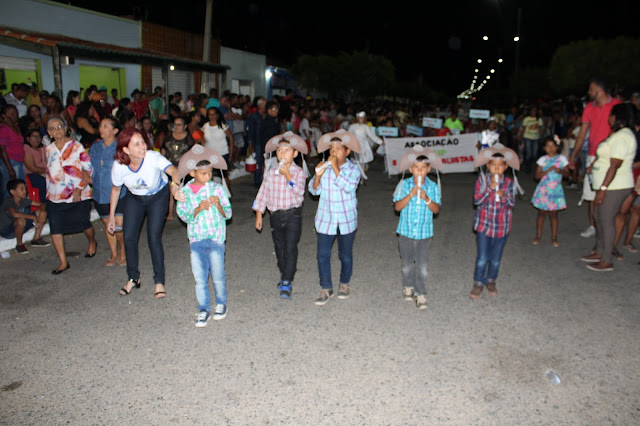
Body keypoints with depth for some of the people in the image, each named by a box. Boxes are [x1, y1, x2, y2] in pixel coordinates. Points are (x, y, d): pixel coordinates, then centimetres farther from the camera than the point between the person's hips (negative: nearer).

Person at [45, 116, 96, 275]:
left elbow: (88, 169, -9)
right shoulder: (49, 149, 8)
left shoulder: (77, 146, -6)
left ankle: (92, 243, 39)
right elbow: (49, 171, 18)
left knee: (84, 224, 5)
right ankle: (63, 262, 7)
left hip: (78, 196, -4)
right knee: (55, 228, -2)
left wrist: (79, 188, -17)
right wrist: (48, 191, 12)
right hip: (55, 196, 4)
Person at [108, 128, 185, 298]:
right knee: (129, 238, 0)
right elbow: (115, 189, -5)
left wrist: (174, 186, -73)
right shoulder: (119, 166, -23)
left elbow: (173, 170, -51)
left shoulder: (153, 157, -33)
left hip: (158, 196, -3)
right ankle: (133, 278, 24)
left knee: (154, 238, -10)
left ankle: (159, 282, 6)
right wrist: (111, 216, 1)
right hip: (134, 199, 3)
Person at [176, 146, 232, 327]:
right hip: (196, 240, 1)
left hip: (216, 239, -1)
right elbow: (184, 215, -4)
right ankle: (204, 309, 20)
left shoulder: (217, 188, -3)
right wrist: (198, 209, -20)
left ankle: (221, 304, 29)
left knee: (218, 276, 7)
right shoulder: (185, 192, 0)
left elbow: (227, 214, -3)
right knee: (199, 278, 6)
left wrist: (218, 205, -22)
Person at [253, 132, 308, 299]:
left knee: (290, 249, -6)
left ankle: (286, 285, -1)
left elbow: (299, 191, -22)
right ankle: (284, 275, 36)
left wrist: (287, 175, -27)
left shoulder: (299, 172, -7)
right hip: (275, 215, 4)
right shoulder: (270, 174, 1)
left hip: (293, 215, -3)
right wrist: (258, 215, 6)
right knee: (279, 248, 15)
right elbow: (263, 193, 7)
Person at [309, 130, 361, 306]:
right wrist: (318, 175, -20)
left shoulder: (353, 169, -8)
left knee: (345, 255, 13)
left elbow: (348, 186, -26)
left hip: (346, 220, -1)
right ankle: (326, 289, 15)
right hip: (325, 219, 2)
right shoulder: (324, 168, -1)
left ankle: (344, 283, 36)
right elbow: (314, 190, -3)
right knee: (323, 255, 0)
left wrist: (336, 168, -26)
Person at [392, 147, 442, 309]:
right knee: (407, 263, 16)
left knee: (422, 265, 0)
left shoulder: (433, 187, -4)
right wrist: (410, 195, -25)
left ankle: (420, 294, 10)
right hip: (406, 231, 1)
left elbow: (436, 210, -8)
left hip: (424, 232, -1)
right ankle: (408, 286, 36)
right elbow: (397, 206, -12)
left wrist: (427, 199, -24)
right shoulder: (404, 185, -5)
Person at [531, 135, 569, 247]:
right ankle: (538, 236, 18)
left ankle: (554, 238, 14)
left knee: (553, 213, 5)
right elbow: (537, 175, -7)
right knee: (542, 212, 7)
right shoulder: (542, 159, -1)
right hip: (543, 189, 0)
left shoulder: (562, 159, 1)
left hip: (556, 190, 0)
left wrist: (560, 171, -18)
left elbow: (567, 173, 2)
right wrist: (548, 170, -20)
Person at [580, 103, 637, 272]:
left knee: (606, 221, -3)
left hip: (615, 187, -10)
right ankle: (599, 252, 30)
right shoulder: (619, 134, 14)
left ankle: (606, 261, 6)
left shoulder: (621, 137, -19)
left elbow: (615, 166, -24)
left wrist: (603, 189, -25)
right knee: (598, 217, 18)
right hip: (610, 186, 10)